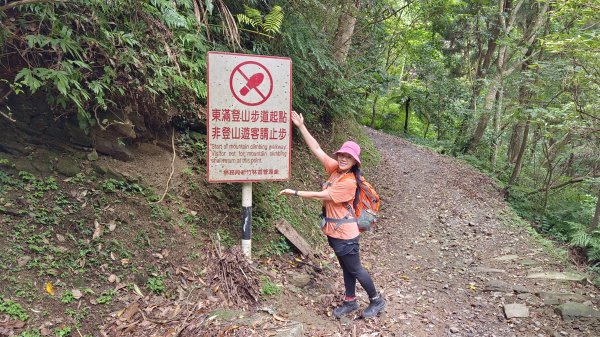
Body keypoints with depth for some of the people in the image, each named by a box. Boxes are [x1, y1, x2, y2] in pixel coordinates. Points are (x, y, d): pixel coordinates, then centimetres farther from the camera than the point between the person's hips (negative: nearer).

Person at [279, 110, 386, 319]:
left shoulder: (348, 182, -23)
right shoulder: (334, 169, -1)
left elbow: (321, 196, -22)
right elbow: (316, 149, -1)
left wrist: (295, 193, -18)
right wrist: (301, 127, -5)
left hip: (344, 232, -8)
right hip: (334, 230, 8)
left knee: (355, 269, 8)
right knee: (346, 268, 20)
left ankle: (377, 301, 26)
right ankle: (350, 301, 35)